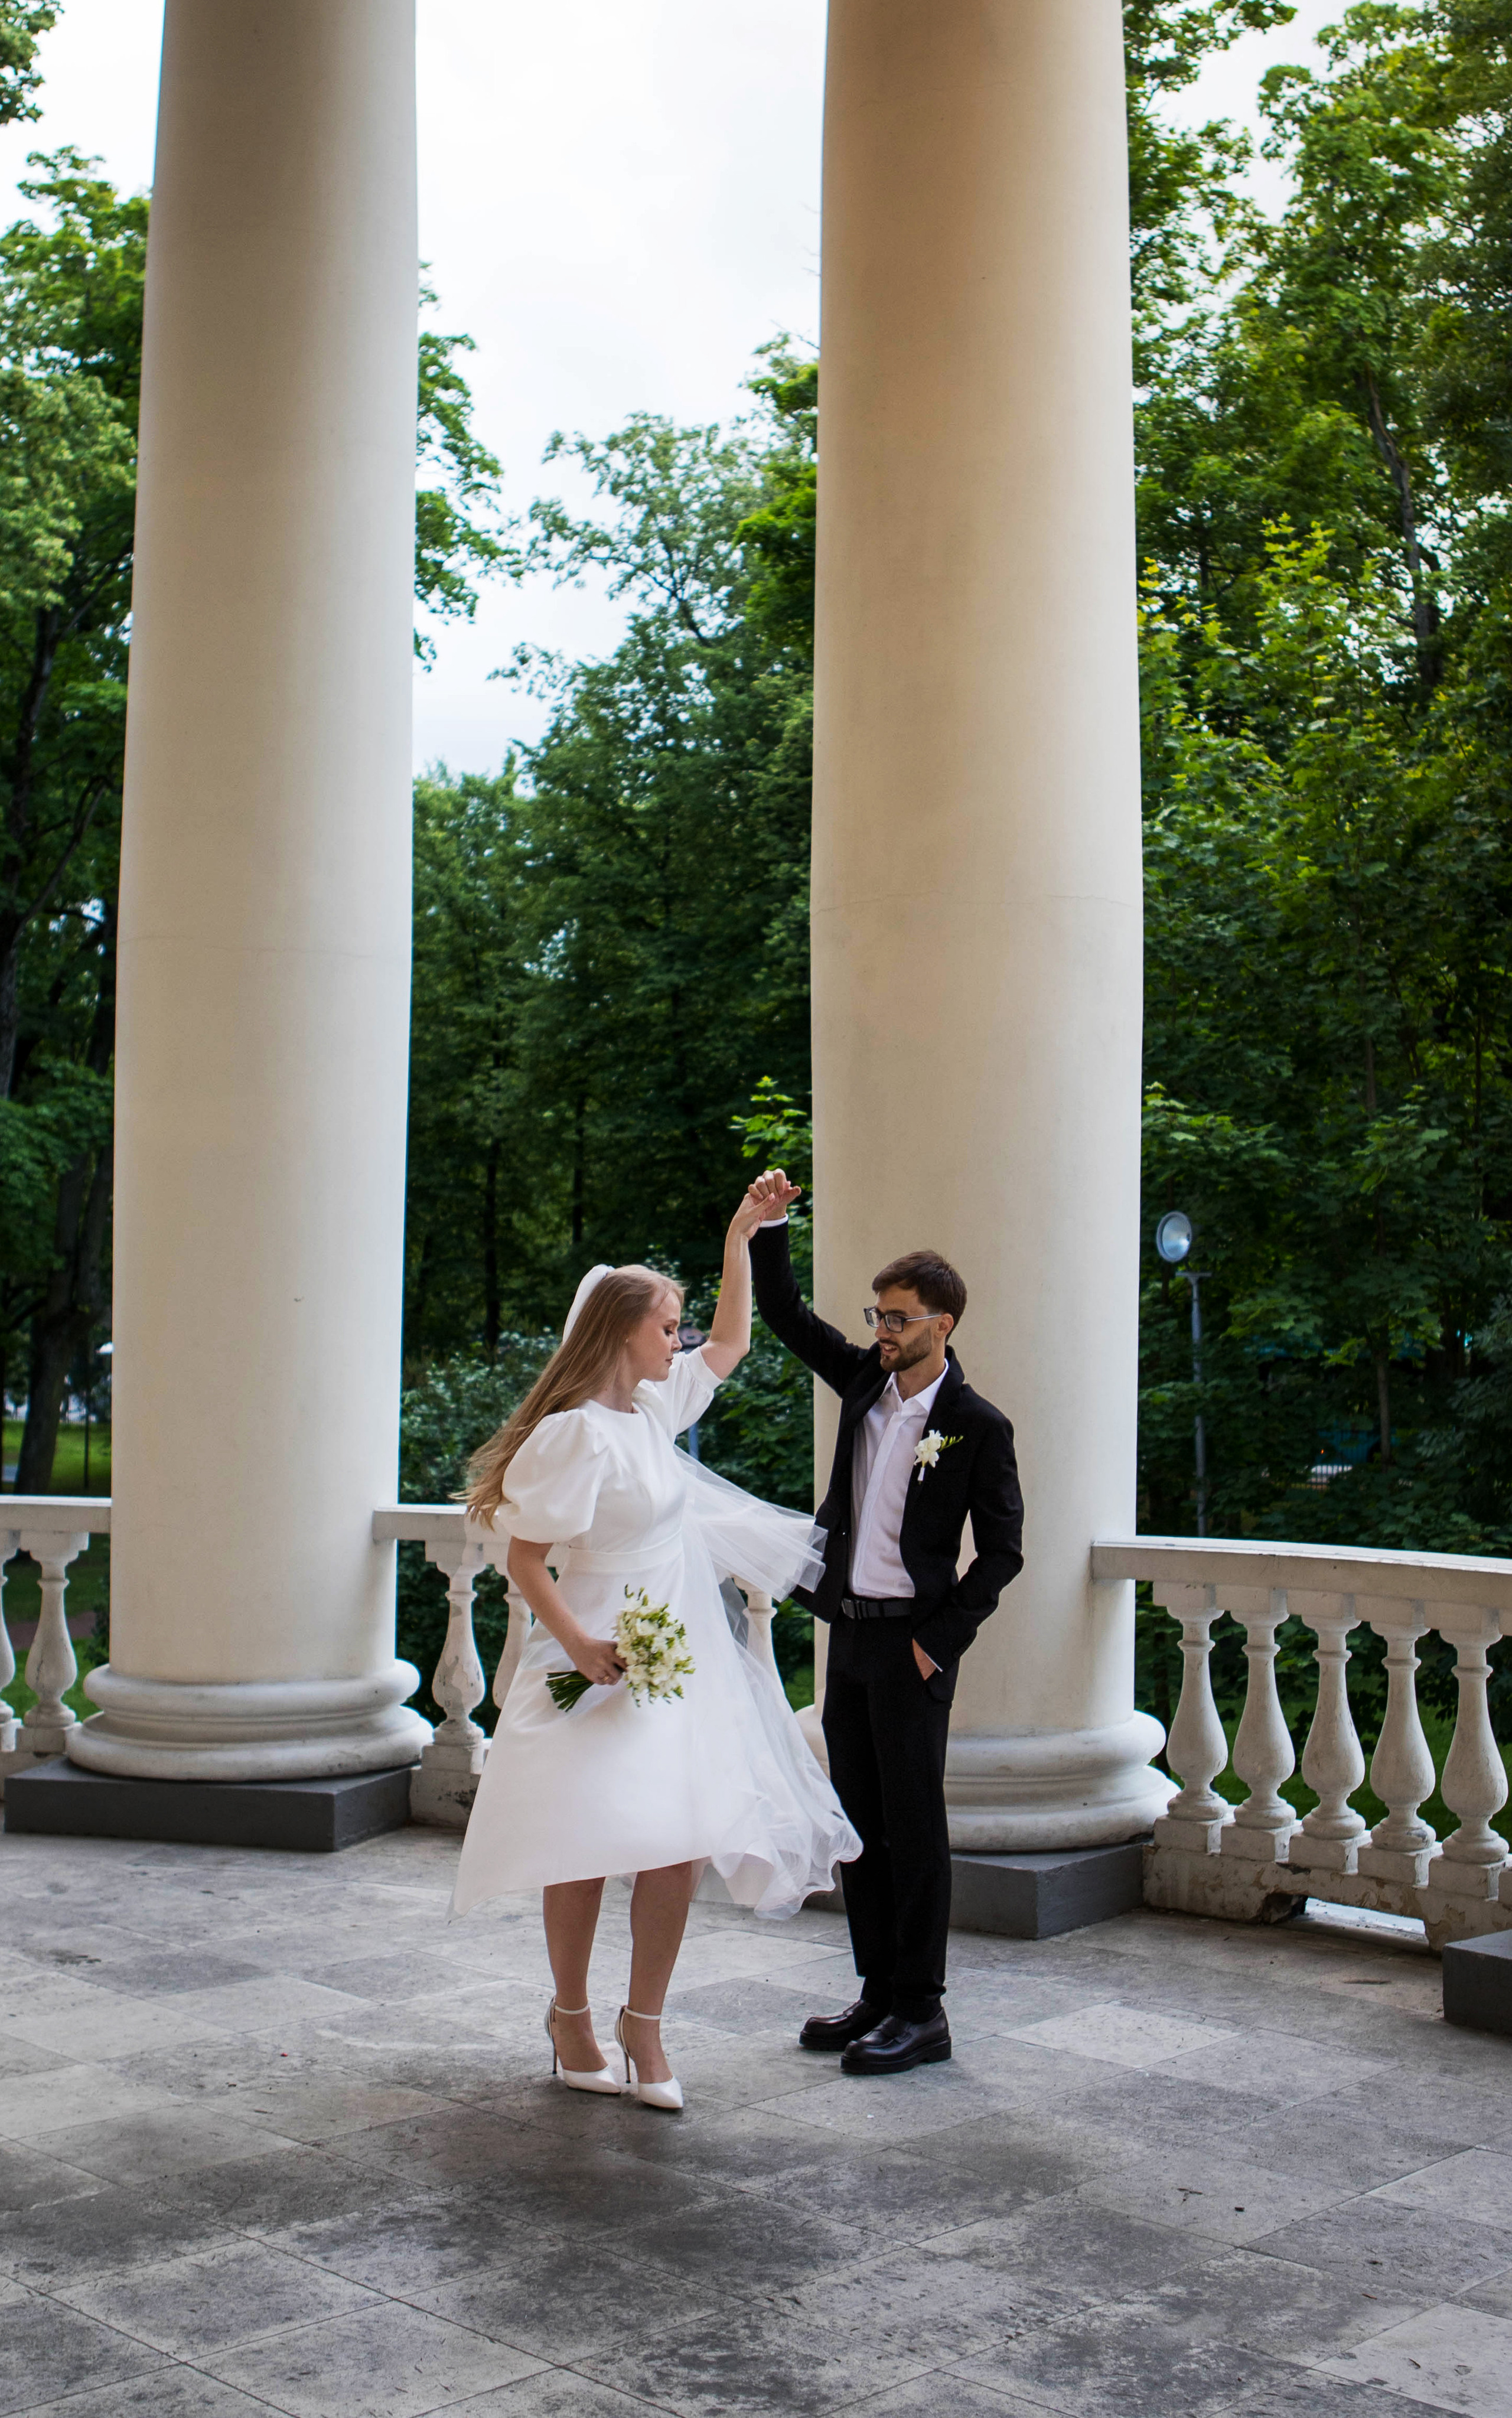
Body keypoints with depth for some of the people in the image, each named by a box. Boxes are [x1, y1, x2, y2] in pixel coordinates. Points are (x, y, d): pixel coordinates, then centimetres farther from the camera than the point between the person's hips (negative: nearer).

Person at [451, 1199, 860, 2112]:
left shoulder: (656, 1405, 9)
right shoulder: (577, 1431, -15)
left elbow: (731, 1342, 25)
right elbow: (527, 1559, -15)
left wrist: (742, 1236, 23)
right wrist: (580, 1646, -26)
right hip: (602, 1664, -7)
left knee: (679, 1847, 2)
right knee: (590, 1847, 0)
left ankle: (645, 2023, 15)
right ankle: (571, 2012, 21)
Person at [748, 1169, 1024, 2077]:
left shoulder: (978, 1425, -10)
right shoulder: (865, 1379, 6)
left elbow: (1003, 1550, -8)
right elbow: (785, 1314, 11)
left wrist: (939, 1642, -11)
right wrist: (769, 1225, -3)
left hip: (912, 1641, -7)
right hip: (847, 1629, 7)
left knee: (915, 1826, -2)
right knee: (860, 1821, 12)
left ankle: (922, 2013, 6)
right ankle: (879, 1993, 22)